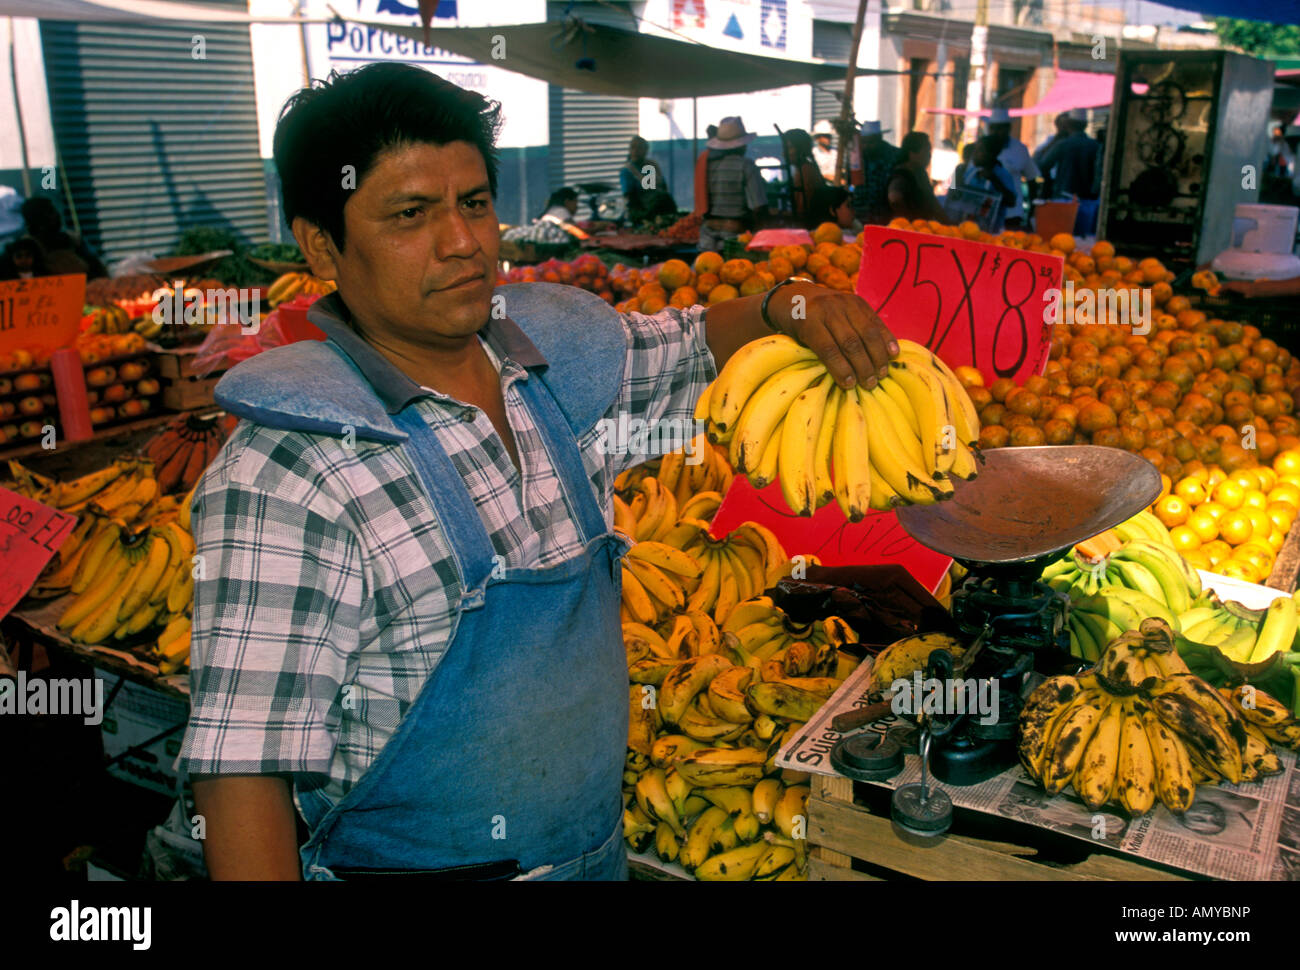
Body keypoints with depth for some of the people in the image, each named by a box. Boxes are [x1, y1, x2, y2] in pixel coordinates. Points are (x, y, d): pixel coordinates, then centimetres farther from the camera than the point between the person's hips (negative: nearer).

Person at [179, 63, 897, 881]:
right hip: (411, 862, -5)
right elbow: (243, 767, -25)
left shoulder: (559, 355, -3)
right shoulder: (287, 474, -23)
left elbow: (696, 344, 14)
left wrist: (790, 308, -5)